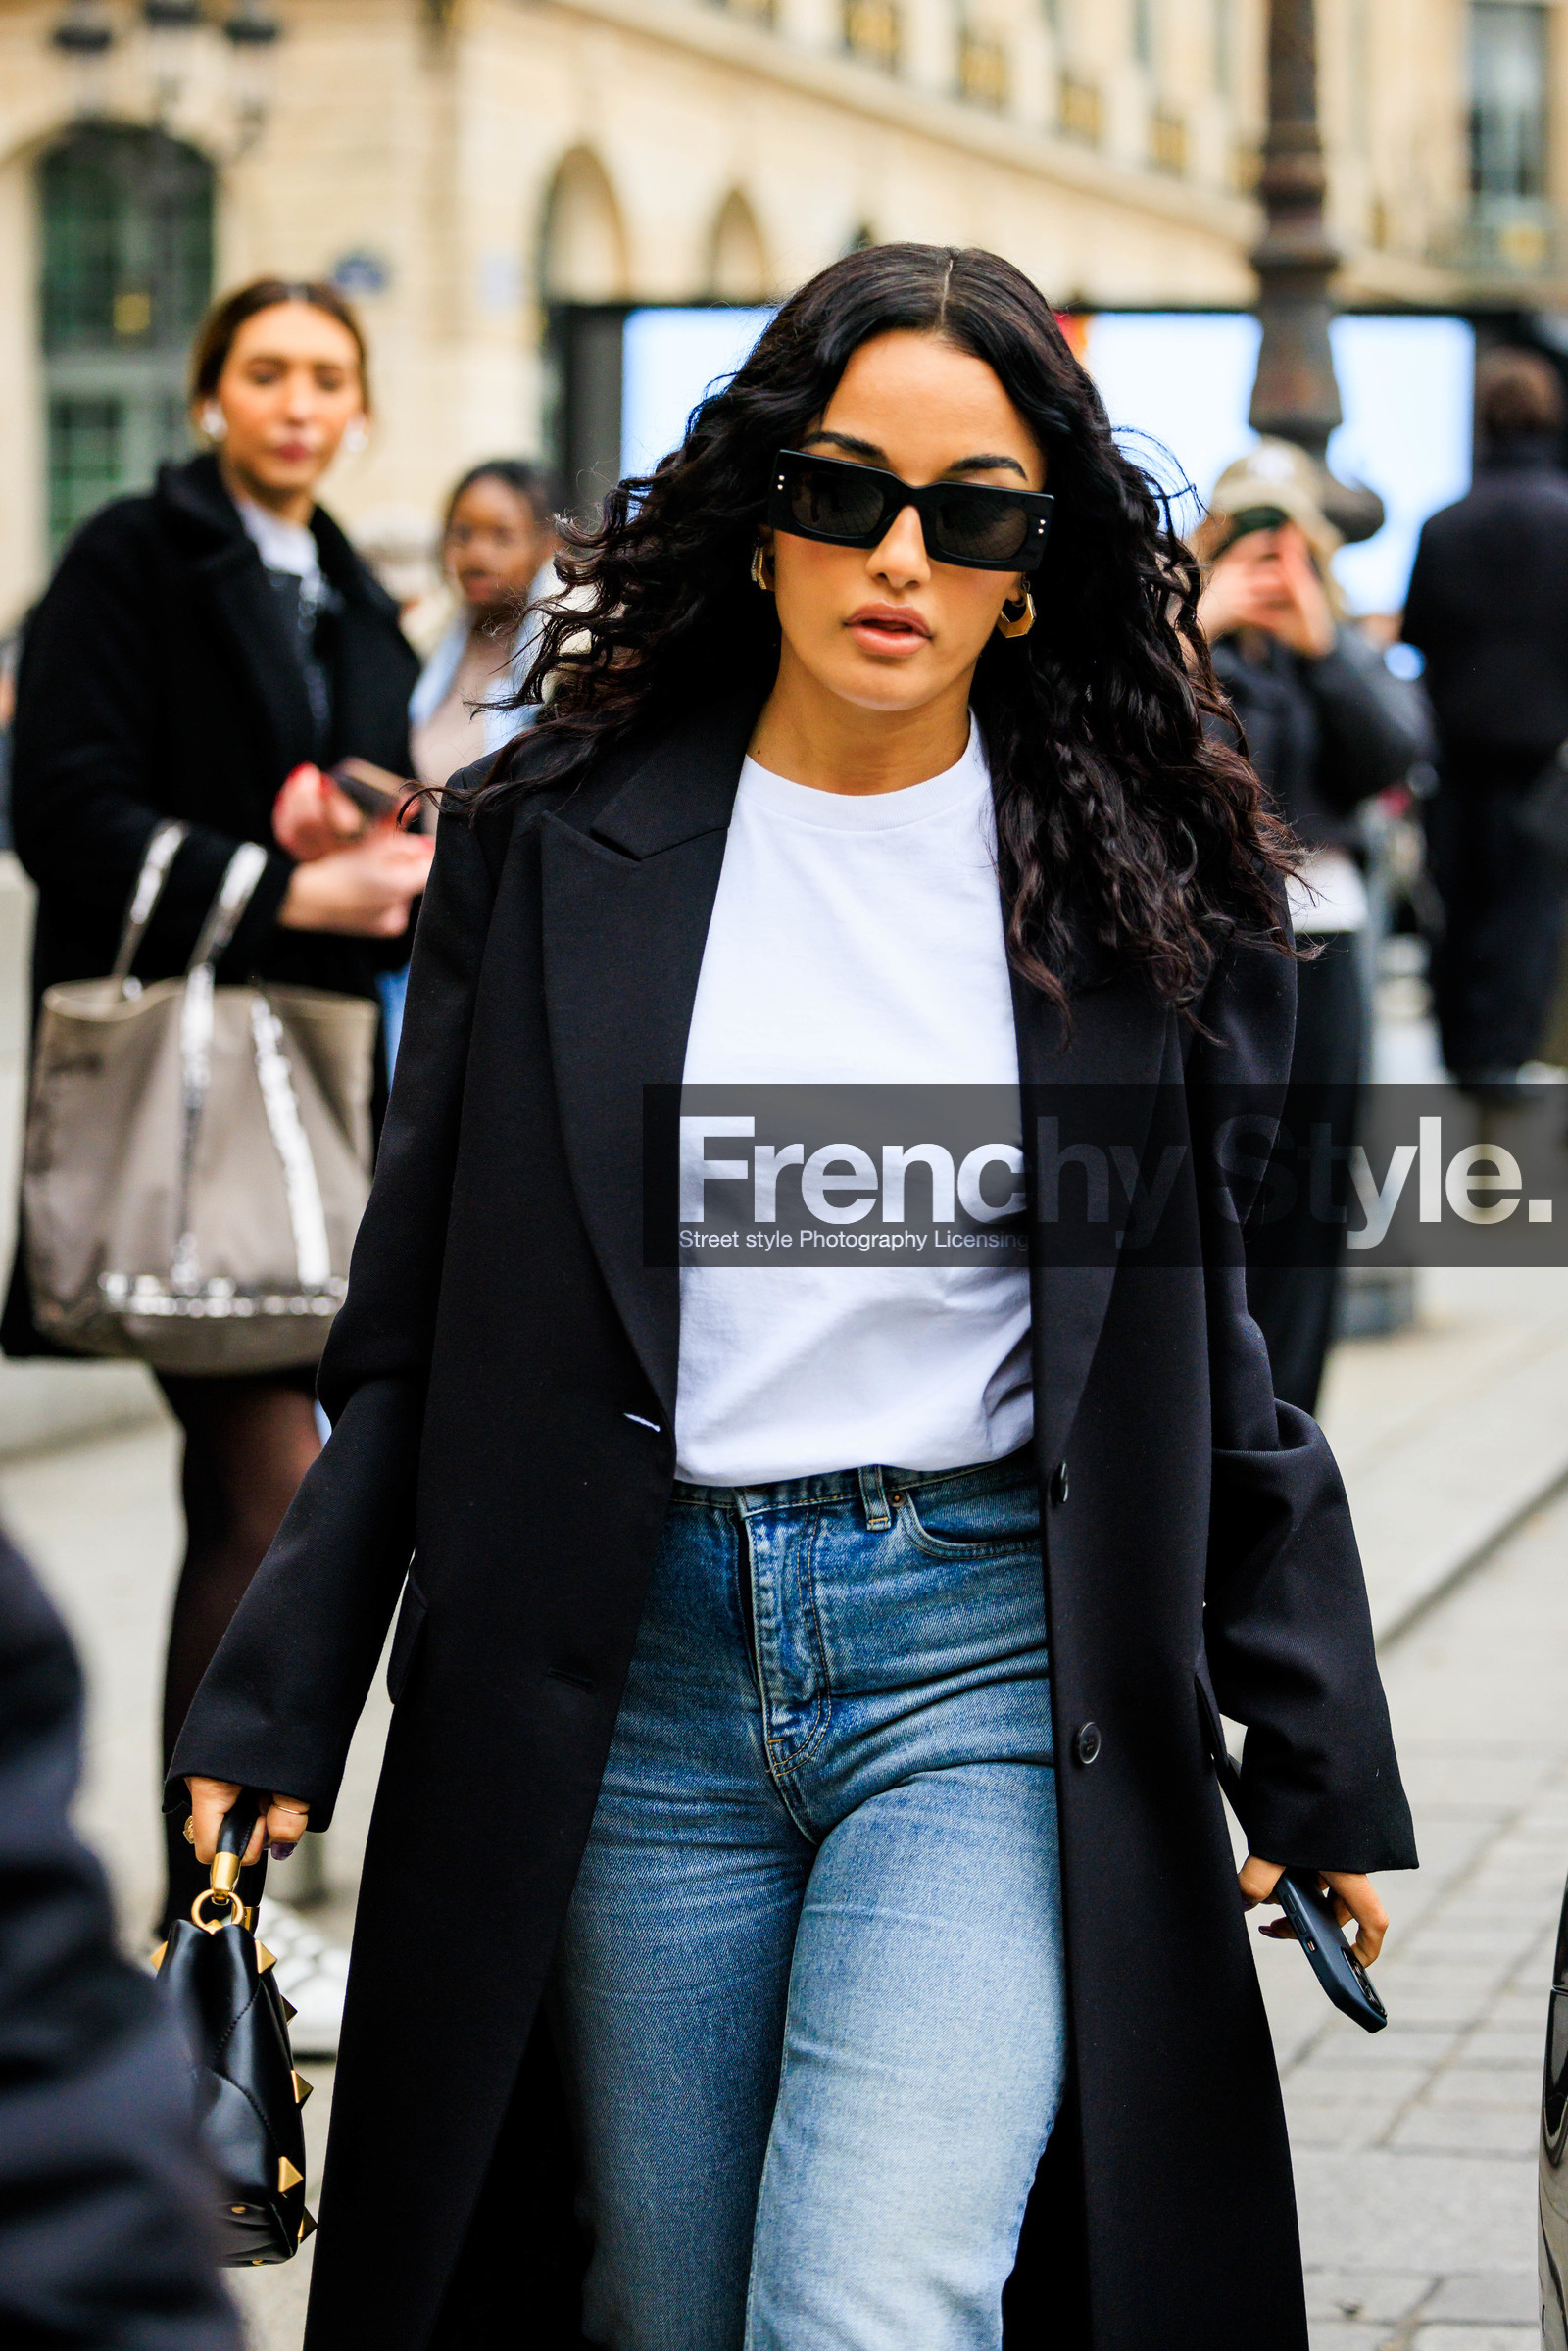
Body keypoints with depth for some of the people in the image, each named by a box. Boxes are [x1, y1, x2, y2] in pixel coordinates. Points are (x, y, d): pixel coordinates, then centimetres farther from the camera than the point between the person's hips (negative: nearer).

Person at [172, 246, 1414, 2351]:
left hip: (990, 1657, -1)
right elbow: (411, 1337, 6)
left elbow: (1221, 1356, 8)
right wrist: (275, 1712, 1)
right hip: (627, 1679, 2)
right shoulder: (553, 850, 3)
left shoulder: (1139, 887, 3)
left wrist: (1324, 1773, 9)